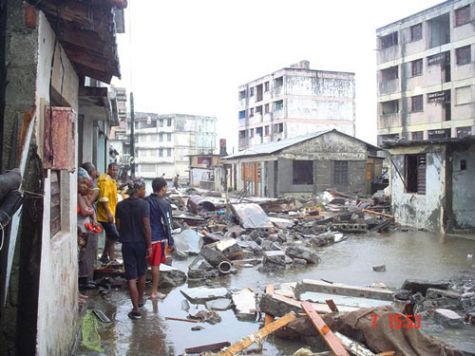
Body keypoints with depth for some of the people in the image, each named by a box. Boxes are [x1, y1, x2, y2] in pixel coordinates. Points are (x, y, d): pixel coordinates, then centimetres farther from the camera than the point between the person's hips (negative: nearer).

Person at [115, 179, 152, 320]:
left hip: (126, 244, 2)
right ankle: (140, 299, 38)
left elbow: (118, 225, 5)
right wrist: (149, 246, -10)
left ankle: (136, 309, -2)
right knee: (141, 273, 20)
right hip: (141, 243, -1)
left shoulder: (120, 205, 0)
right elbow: (146, 226, -15)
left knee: (131, 277, 1)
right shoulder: (143, 204, -12)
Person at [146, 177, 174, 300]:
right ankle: (154, 292, 8)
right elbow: (167, 224, -14)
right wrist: (170, 241, -8)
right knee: (155, 265, 3)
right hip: (158, 238, -5)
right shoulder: (164, 204, -13)